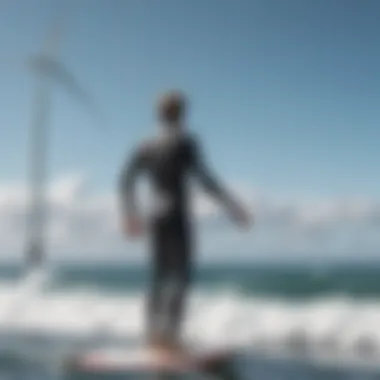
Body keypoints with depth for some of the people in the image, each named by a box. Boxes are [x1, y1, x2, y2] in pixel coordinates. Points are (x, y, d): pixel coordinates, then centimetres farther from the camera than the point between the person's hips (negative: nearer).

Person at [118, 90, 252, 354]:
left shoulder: (145, 147, 11)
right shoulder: (186, 142, -7)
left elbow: (125, 181, 12)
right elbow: (202, 175, -16)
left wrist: (131, 214, 22)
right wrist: (232, 207, -12)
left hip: (157, 220, 7)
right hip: (179, 219, -7)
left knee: (161, 277, 12)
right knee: (182, 277, -6)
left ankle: (154, 334, 14)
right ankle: (171, 334, -14)